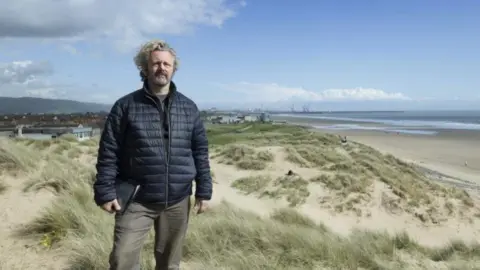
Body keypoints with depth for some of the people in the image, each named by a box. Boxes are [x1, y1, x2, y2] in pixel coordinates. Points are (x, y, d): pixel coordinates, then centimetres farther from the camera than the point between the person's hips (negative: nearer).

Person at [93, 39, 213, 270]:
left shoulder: (188, 107, 5)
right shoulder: (125, 106, -2)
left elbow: (200, 151, 6)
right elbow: (108, 153, -2)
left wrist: (204, 190, 3)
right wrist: (105, 192, -6)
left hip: (177, 201, 2)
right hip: (137, 200, -2)